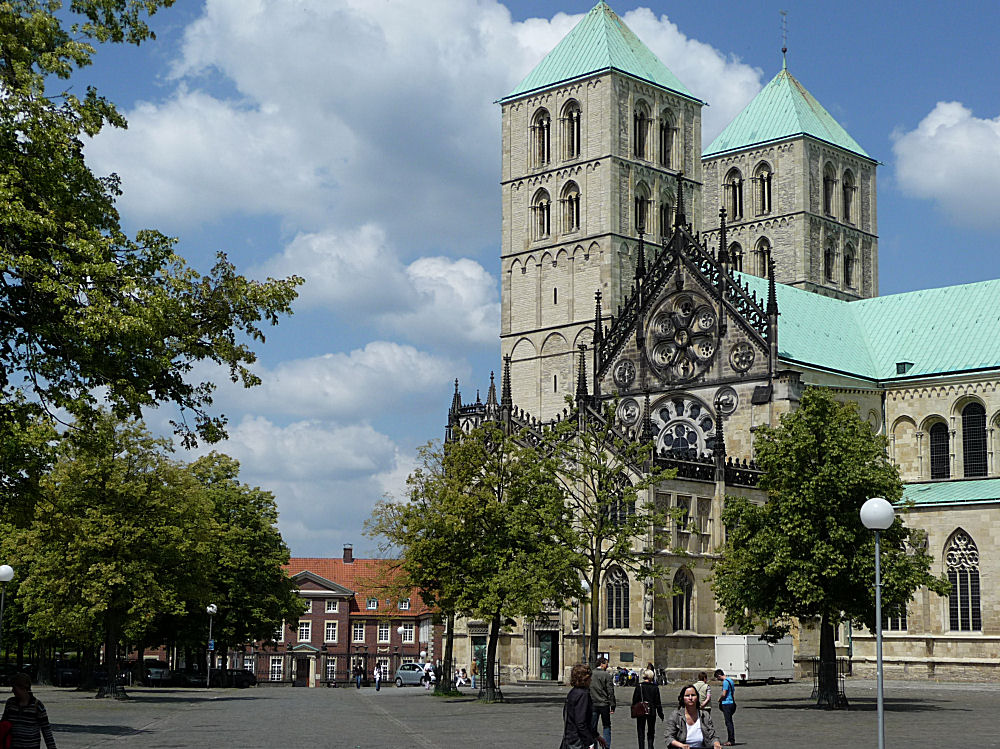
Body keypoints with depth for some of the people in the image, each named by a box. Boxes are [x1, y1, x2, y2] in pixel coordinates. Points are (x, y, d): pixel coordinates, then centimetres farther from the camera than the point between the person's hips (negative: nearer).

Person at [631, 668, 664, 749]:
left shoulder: (639, 686, -7)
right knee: (651, 733, 14)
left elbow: (635, 700, -5)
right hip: (652, 712, 1)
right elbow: (658, 702, 0)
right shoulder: (655, 687, -4)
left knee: (641, 733, 7)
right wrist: (661, 714, 9)